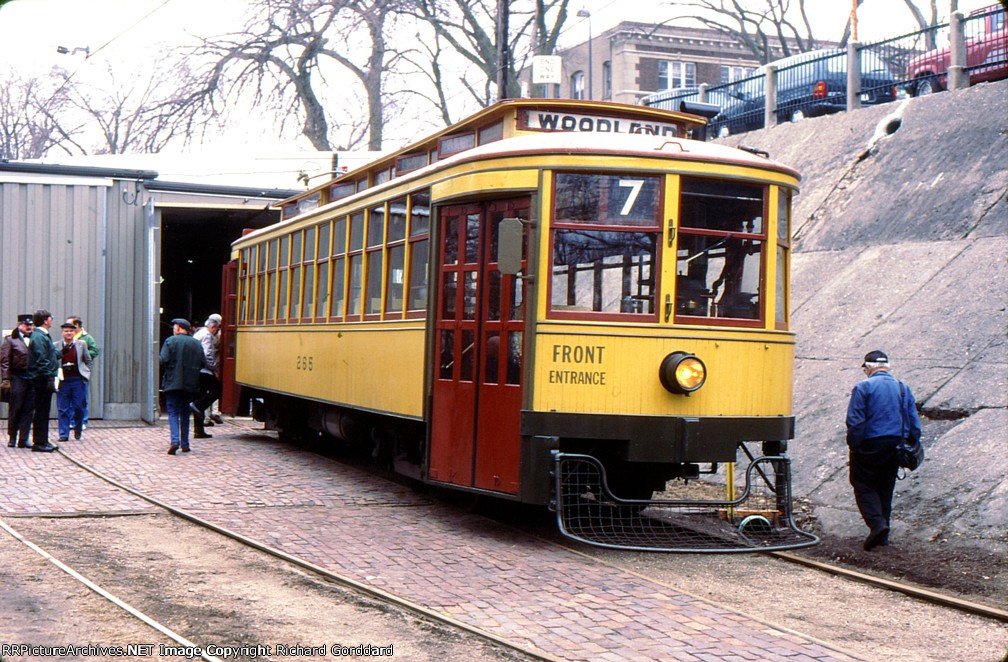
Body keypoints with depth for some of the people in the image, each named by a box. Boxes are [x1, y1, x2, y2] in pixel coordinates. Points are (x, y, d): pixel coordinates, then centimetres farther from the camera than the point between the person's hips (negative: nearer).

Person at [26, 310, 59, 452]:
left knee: (43, 411, 14)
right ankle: (39, 442, -1)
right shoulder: (39, 337, -16)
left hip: (44, 380, 10)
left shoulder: (43, 336, 16)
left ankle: (43, 441, 20)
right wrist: (49, 377, -23)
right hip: (42, 380, -10)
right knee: (41, 411, -5)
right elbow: (41, 360, -22)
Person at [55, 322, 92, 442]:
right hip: (63, 381, 0)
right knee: (63, 409, 1)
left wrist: (87, 374, 5)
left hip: (78, 380, 0)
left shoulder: (81, 344, 6)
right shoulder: (56, 346, 3)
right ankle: (63, 434, 7)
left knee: (78, 407, 2)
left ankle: (78, 429, 24)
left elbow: (88, 361, 14)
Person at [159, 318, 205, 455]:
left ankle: (175, 440, -19)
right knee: (185, 412, 15)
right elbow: (203, 363, 1)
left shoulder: (170, 341, -6)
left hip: (173, 382, -4)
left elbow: (164, 360, -14)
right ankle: (185, 444, 15)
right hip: (190, 383, 4)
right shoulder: (196, 343, 5)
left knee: (173, 412, -1)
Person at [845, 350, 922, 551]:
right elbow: (914, 423, 9)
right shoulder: (903, 389, 10)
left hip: (869, 445, -5)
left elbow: (855, 421, -14)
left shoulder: (863, 387, -7)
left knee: (864, 486, 4)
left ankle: (877, 523, -18)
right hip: (895, 445, 5)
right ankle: (882, 535, 16)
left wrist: (854, 445, -7)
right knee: (885, 488, 15)